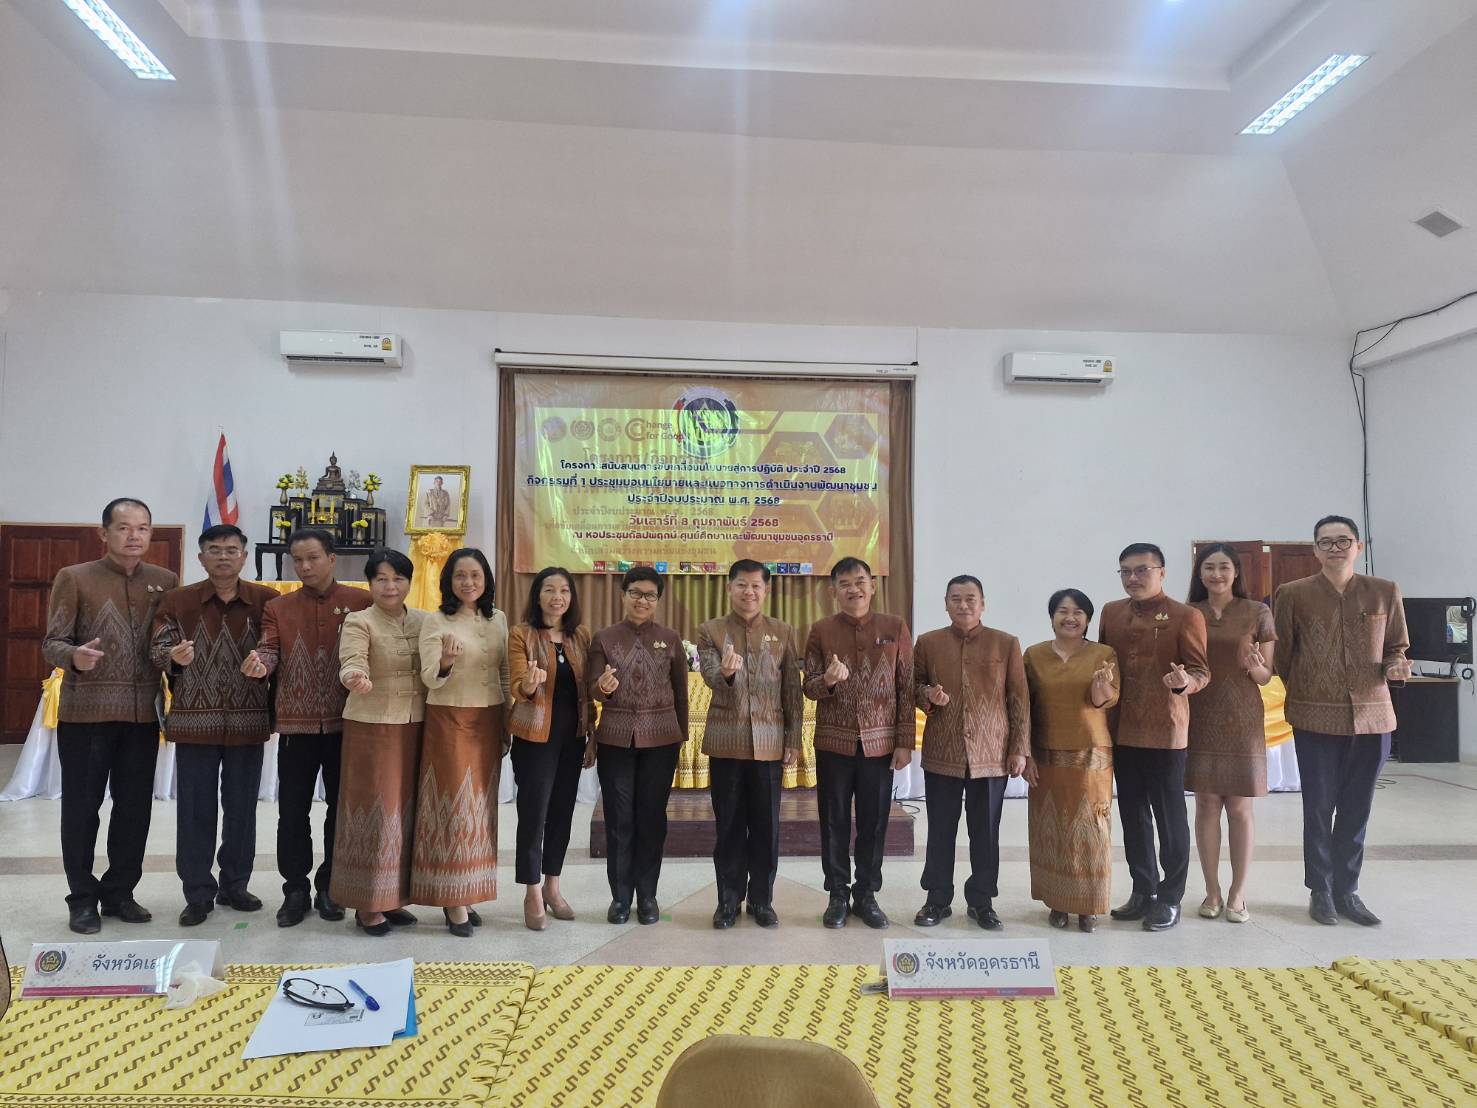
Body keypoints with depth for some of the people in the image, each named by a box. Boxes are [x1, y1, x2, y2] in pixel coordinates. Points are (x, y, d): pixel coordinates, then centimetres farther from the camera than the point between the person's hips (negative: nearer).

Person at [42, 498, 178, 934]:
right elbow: (51, 642, -6)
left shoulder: (165, 581, 7)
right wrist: (74, 656, -26)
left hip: (143, 713, 3)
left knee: (135, 806, 9)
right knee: (81, 806, 5)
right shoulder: (73, 578, -1)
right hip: (86, 712, -3)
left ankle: (119, 892, 23)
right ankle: (83, 898, 18)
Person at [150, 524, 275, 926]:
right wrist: (174, 657, -20)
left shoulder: (266, 600, 1)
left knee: (242, 807, 10)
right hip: (195, 719, 0)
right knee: (195, 808, 4)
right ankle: (198, 893, 16)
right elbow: (158, 651, 1)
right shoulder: (177, 601, 2)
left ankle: (234, 885, 25)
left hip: (248, 719, 1)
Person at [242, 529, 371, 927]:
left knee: (341, 807, 9)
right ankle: (296, 889, 21)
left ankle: (330, 887, 23)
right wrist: (260, 663, -29)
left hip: (346, 722, -1)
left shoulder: (361, 602, 1)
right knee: (292, 810, 7)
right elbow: (269, 648, -5)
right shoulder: (278, 607, 8)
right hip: (296, 723, 1)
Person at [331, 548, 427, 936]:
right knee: (374, 808, -1)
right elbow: (352, 663, -24)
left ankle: (393, 895, 24)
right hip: (372, 727, -5)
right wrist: (357, 680, -46)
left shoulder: (423, 622, 8)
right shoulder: (358, 623, -7)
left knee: (405, 809, 11)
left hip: (414, 728, 5)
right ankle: (366, 903, 10)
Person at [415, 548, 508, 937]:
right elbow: (429, 679, -12)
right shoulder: (435, 621, -6)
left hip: (489, 722, 5)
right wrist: (446, 662, -33)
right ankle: (453, 901, 4)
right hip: (449, 721, -5)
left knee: (481, 804, 8)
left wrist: (507, 725, 12)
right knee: (454, 803, -4)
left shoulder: (498, 620, 8)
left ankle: (467, 891, 19)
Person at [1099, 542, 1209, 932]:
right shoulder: (1111, 613, 9)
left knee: (1170, 815, 4)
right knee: (1132, 813, 13)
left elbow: (1201, 671, -7)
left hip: (1165, 731, -5)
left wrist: (1184, 682, -30)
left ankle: (1170, 898, 15)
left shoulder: (1186, 616, -6)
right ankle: (1143, 890, 26)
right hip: (1121, 730, 5)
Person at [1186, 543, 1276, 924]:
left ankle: (1237, 894, 13)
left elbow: (1266, 676, 3)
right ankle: (1212, 891, 15)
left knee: (1240, 807, 3)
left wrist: (1254, 665, -19)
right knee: (1206, 804, 5)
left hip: (1242, 720, -1)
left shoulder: (1258, 613, 1)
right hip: (1200, 718, 1)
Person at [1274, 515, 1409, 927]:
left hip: (1372, 716, 2)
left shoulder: (1385, 593, 4)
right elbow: (1281, 654, 5)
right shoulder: (1293, 594, -3)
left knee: (1357, 810, 10)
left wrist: (1395, 666, -7)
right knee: (1319, 808, 5)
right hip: (1316, 718, -2)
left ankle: (1347, 891, 23)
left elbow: (1396, 647, 13)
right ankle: (1320, 892, 18)